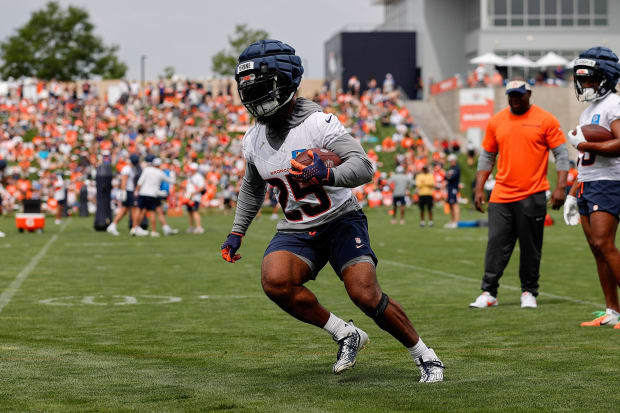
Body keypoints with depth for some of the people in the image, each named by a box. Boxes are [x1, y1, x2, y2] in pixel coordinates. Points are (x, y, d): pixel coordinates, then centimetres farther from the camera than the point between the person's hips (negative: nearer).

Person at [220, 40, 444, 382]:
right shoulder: (254, 139, 3)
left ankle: (425, 356, 4)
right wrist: (237, 232, 20)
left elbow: (363, 167, -28)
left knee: (366, 294, -19)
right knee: (274, 281, -25)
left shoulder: (318, 123, -18)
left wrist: (328, 176, -47)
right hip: (295, 231, 5)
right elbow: (252, 187, 23)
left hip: (340, 220, -5)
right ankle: (346, 335, -7)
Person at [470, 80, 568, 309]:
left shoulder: (546, 120, -1)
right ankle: (488, 292, 2)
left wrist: (560, 187, -10)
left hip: (533, 195, -3)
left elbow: (561, 154, -1)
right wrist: (479, 190, 10)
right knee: (496, 244, -1)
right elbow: (486, 157, 15)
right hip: (501, 195, 3)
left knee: (531, 247, 3)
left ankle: (529, 292, 13)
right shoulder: (495, 122, 9)